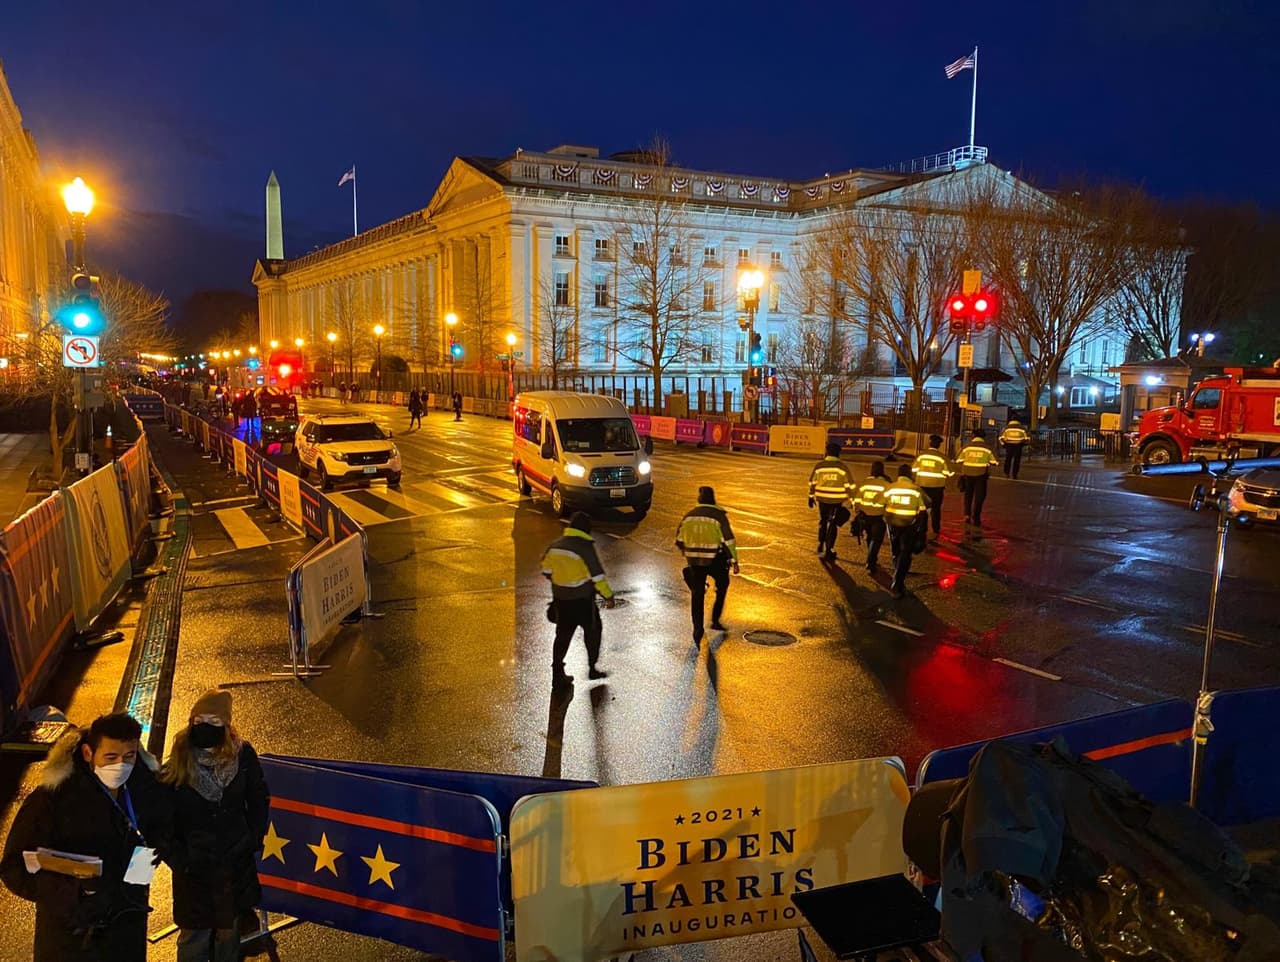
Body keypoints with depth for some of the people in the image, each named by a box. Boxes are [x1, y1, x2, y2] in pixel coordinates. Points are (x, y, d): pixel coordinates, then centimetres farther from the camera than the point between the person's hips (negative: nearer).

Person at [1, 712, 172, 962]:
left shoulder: (146, 787, -8)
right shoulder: (52, 799, -20)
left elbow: (163, 823, 12)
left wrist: (158, 844, -11)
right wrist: (75, 892, -32)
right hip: (70, 937, -3)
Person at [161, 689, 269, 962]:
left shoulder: (242, 755, -10)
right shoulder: (178, 764, -14)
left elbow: (259, 799, 2)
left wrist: (254, 838, -2)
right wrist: (177, 857, -11)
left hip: (236, 863, 1)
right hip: (194, 865, -1)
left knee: (229, 929, 18)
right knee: (194, 933, 9)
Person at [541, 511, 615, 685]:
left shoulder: (555, 545, 3)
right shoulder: (585, 547, -17)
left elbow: (546, 571, 11)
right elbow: (598, 576, -17)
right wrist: (608, 596, -7)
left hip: (560, 599, 6)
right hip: (582, 600, -6)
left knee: (563, 635, 14)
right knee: (593, 631, 13)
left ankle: (557, 672, 15)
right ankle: (592, 669, 19)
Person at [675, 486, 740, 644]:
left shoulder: (689, 515, 4)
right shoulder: (718, 515, -7)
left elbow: (679, 539, 12)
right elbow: (728, 540, -13)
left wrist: (686, 552, 30)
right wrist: (734, 560, -7)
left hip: (694, 560, 3)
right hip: (715, 559, -2)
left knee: (697, 594, 9)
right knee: (722, 586, 22)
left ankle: (698, 628, 4)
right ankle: (715, 620, 18)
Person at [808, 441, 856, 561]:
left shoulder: (819, 465, 0)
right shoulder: (842, 467, -6)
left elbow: (812, 482, 7)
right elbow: (849, 485, -5)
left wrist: (811, 496, 18)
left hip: (822, 498, 2)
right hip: (837, 501, -2)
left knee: (823, 521, 21)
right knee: (833, 524, 6)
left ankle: (821, 545, 29)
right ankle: (828, 550, 3)